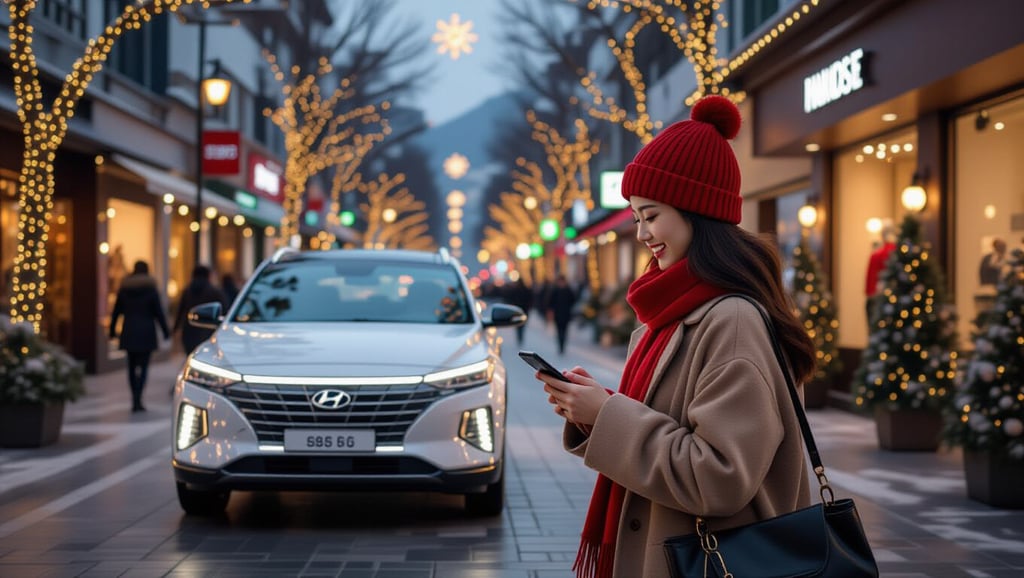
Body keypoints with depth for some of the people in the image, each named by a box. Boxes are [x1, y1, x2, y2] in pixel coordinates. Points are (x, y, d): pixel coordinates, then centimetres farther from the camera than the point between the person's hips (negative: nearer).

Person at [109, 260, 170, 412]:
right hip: (146, 333, -3)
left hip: (129, 333, 3)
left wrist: (112, 330, 16)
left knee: (132, 366, 13)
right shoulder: (151, 289, -5)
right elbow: (159, 313, -5)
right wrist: (166, 332, 1)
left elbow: (116, 312, 7)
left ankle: (135, 399, 16)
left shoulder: (124, 289, 4)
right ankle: (137, 400, -15)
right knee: (143, 367, -3)